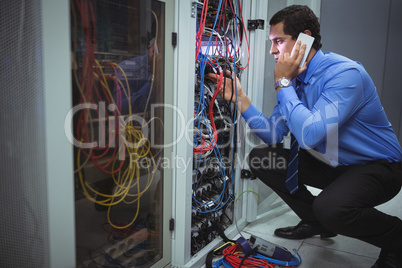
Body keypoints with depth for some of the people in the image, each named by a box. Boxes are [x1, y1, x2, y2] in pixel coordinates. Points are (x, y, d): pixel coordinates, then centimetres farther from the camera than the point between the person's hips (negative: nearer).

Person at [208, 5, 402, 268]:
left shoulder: (345, 73, -26)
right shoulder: (294, 77, -2)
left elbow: (309, 135, -38)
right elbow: (274, 135, -2)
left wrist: (283, 83, -28)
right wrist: (240, 98, -12)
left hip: (378, 166, -7)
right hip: (332, 163, 8)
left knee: (330, 207, -36)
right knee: (260, 158, -2)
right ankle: (318, 222, 15)